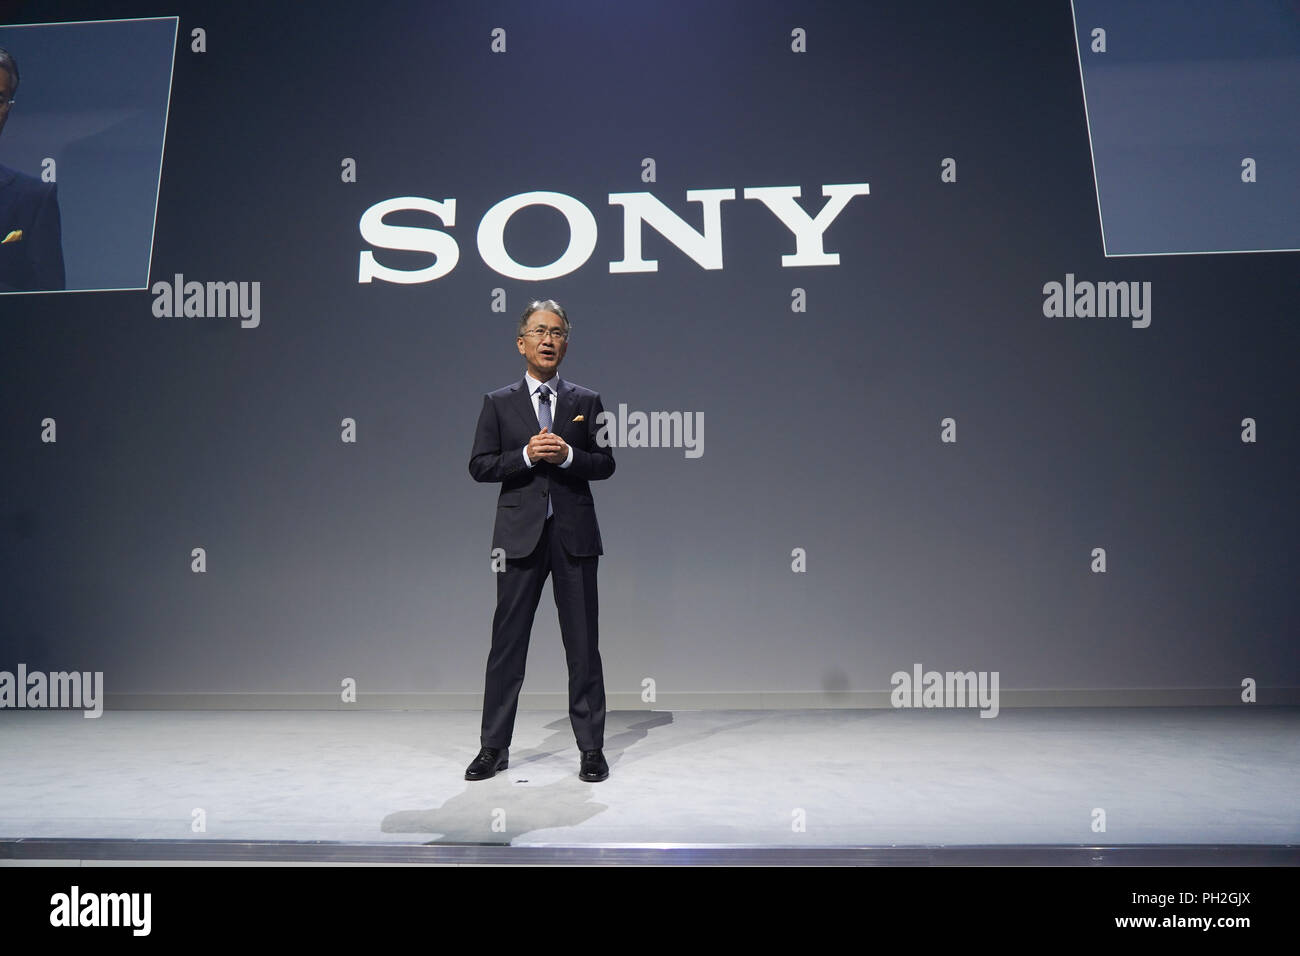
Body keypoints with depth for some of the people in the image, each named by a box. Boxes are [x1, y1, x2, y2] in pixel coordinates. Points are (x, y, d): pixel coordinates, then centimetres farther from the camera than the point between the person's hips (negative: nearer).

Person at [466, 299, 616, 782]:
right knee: (507, 641, 4)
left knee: (583, 643, 4)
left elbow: (606, 464, 5)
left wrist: (567, 456, -13)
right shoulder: (498, 403, 8)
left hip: (575, 534, 0)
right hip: (520, 534, 0)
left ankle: (591, 748, 14)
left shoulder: (586, 401, 9)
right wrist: (526, 455, -13)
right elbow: (479, 465, 2)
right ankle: (494, 747, 15)